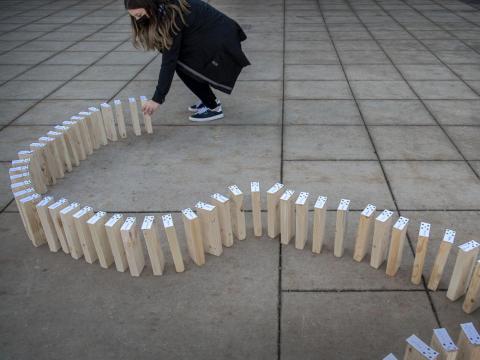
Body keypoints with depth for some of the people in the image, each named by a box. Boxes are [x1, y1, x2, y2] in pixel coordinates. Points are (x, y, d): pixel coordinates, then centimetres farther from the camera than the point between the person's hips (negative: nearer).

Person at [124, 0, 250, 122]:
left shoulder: (172, 15, -24)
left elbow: (169, 59, -24)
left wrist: (157, 99, -22)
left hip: (223, 41, -9)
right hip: (212, 36, 9)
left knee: (182, 66, -10)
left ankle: (213, 108, -1)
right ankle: (209, 99, 16)